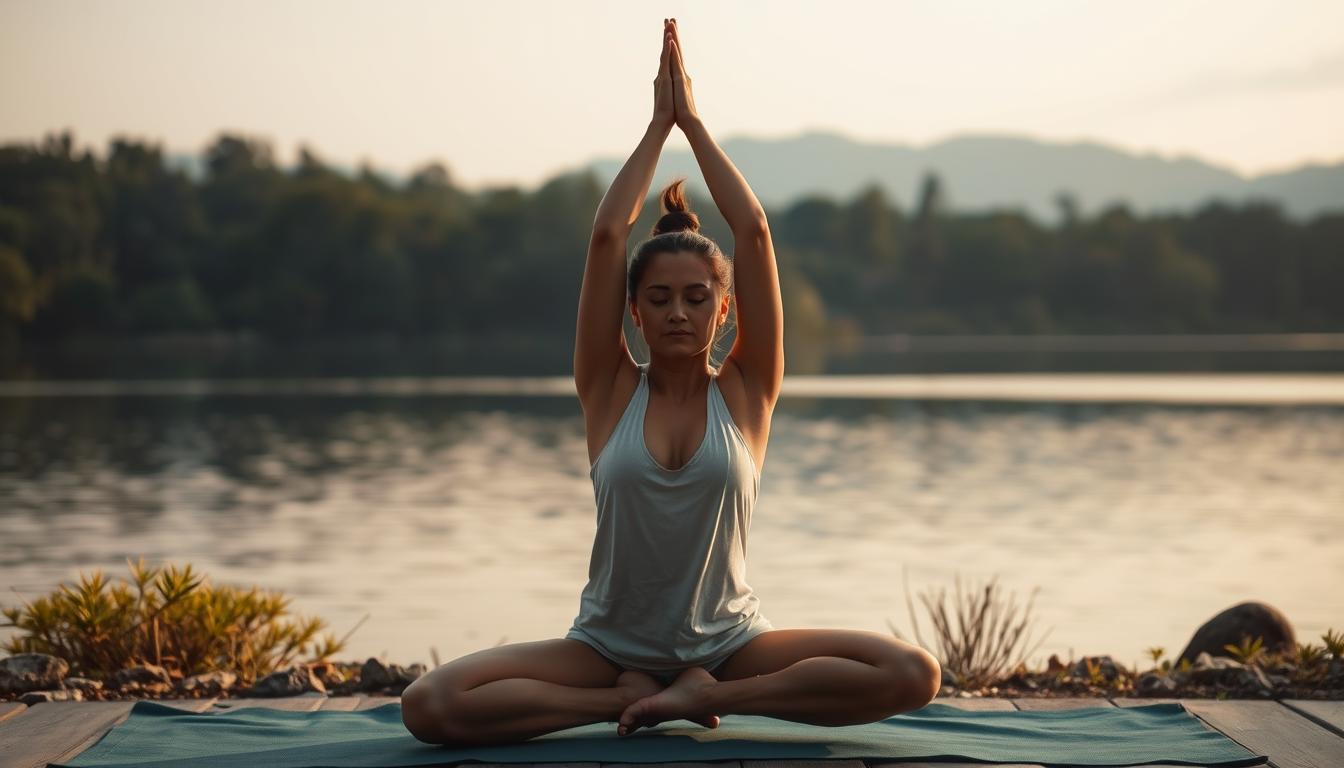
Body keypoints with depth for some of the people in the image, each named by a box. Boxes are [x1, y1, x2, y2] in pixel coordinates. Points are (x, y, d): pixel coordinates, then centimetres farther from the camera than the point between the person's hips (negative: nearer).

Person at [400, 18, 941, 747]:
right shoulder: (610, 390, 0)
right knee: (428, 704, -25)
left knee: (912, 675, -24)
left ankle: (705, 695, -11)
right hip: (608, 645, 0)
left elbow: (755, 233, -9)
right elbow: (605, 237, -10)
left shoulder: (745, 391, -1)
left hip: (728, 643, 0)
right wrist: (659, 123, -4)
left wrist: (693, 120, -3)